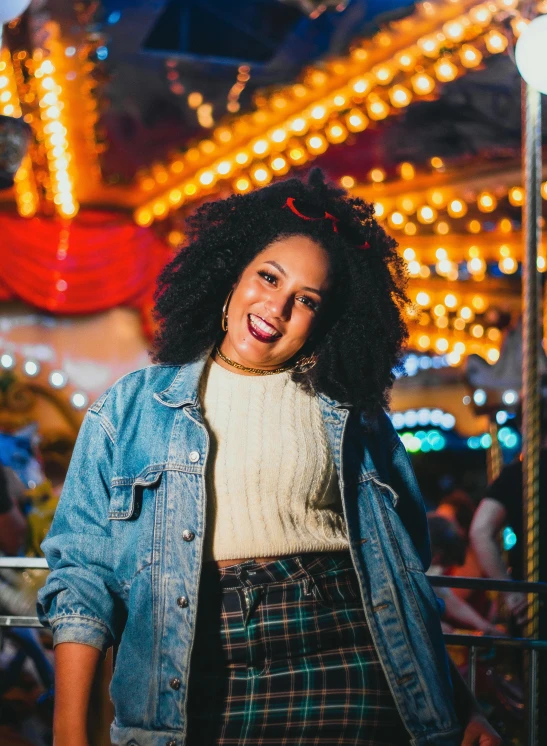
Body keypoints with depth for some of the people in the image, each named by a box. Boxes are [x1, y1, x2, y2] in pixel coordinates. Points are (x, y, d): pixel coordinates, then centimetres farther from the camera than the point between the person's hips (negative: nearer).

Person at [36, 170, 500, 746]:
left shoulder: (353, 418, 12)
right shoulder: (131, 408, 9)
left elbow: (403, 571, 13)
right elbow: (81, 573, 5)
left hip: (341, 677, 1)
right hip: (189, 691, 0)